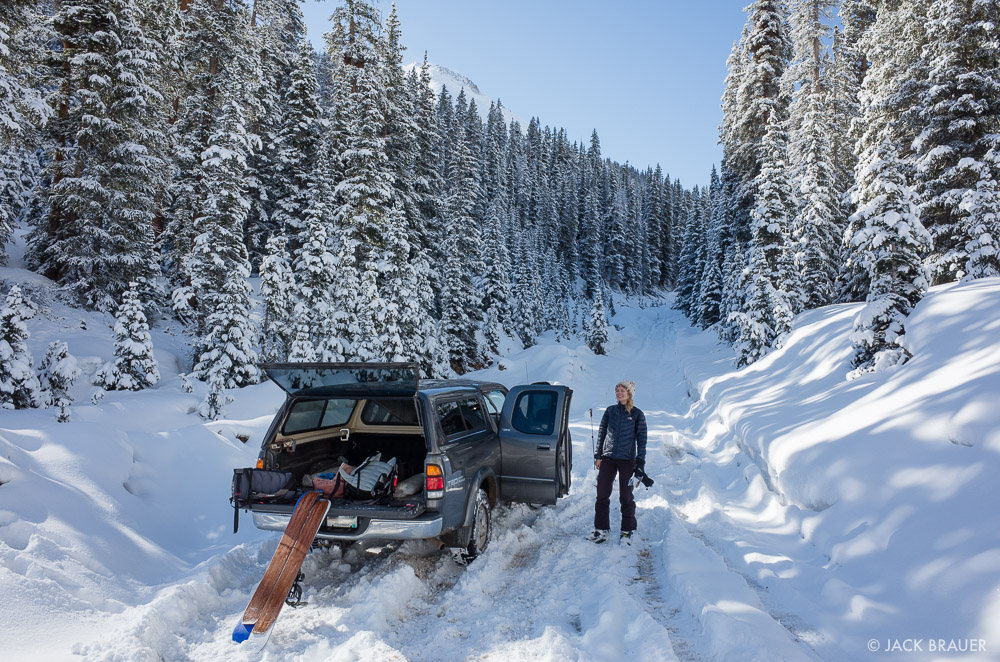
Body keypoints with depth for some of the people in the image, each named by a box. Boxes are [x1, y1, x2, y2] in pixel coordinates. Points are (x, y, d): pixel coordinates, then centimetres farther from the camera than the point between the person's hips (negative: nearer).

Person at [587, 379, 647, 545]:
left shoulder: (637, 414, 0)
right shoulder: (610, 411, 8)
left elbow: (641, 439, 1)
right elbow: (601, 433, 13)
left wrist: (640, 463, -4)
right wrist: (598, 455, 7)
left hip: (627, 460, -3)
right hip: (607, 458, 3)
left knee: (626, 497, 2)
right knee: (602, 495, 3)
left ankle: (627, 532, 15)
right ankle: (602, 530, 13)